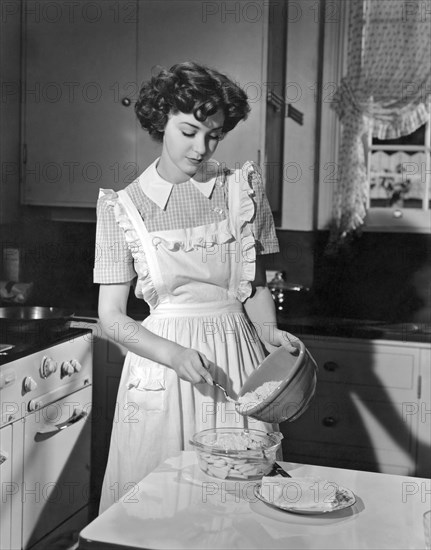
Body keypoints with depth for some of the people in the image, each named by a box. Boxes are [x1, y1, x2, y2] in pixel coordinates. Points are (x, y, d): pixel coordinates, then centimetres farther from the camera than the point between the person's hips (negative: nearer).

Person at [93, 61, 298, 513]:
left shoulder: (242, 190, 2)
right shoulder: (125, 207, -3)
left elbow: (255, 286, 11)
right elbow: (112, 316, -4)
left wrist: (269, 330, -8)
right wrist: (175, 354, -18)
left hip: (237, 359, 2)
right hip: (162, 361, -1)